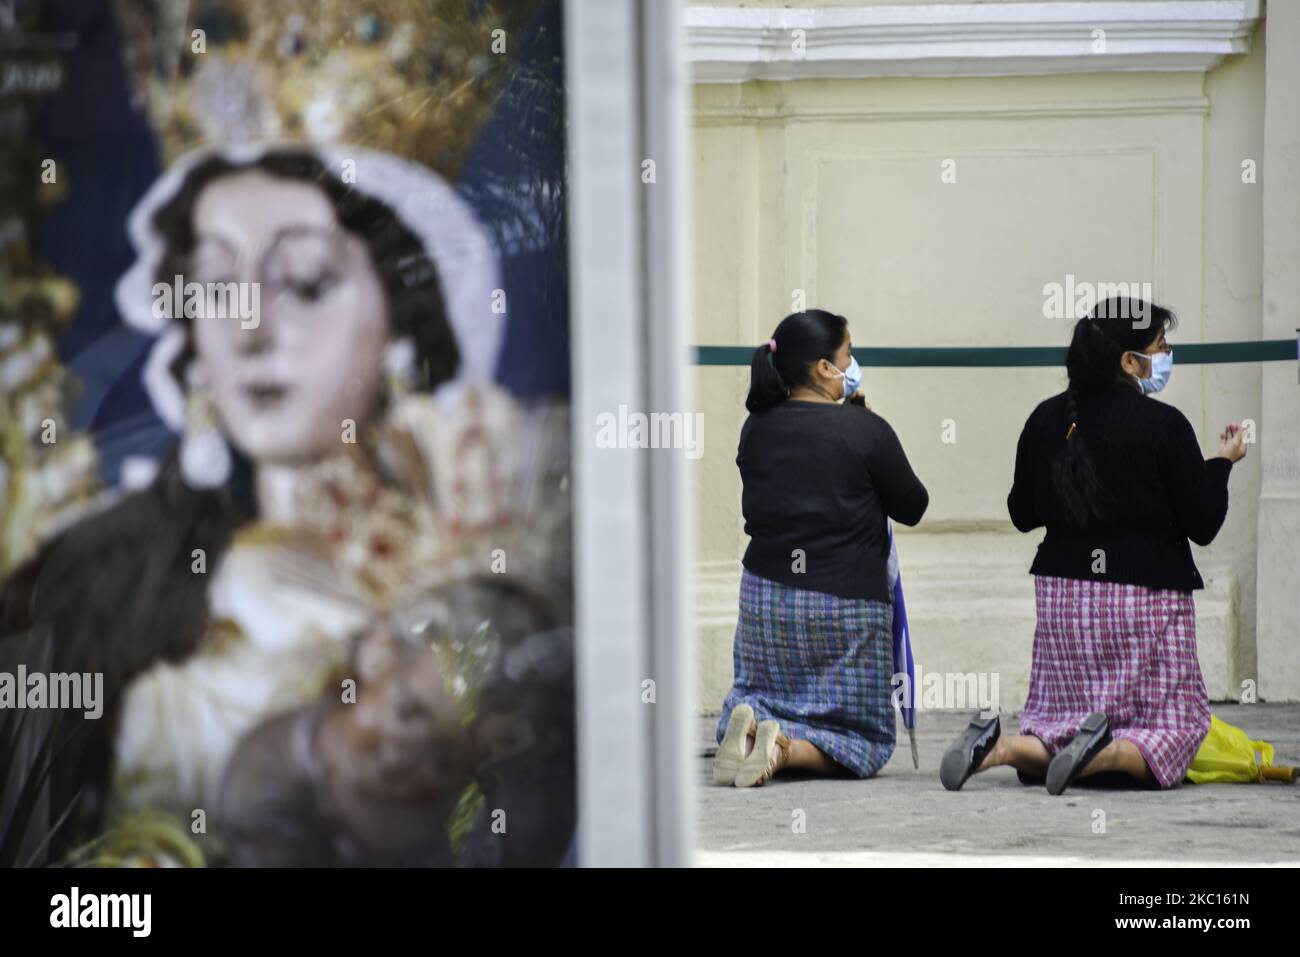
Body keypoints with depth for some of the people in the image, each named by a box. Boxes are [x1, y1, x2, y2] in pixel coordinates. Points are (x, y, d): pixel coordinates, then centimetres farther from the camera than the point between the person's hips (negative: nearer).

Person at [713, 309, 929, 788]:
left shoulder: (756, 429, 0)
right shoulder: (866, 431, -14)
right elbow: (912, 507, -2)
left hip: (764, 592, 4)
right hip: (845, 601, -4)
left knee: (756, 694, 24)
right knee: (863, 734, 8)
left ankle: (750, 724, -12)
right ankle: (787, 748, -22)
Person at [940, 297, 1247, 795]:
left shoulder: (1046, 419, 3)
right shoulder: (1164, 425, -12)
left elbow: (1022, 514, 12)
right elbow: (1203, 525, -7)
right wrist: (1222, 463, 9)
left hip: (1064, 592, 5)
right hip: (1147, 591, -5)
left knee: (1062, 720, 14)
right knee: (1174, 723, 5)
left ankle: (1000, 747, -18)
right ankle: (1108, 754, -26)